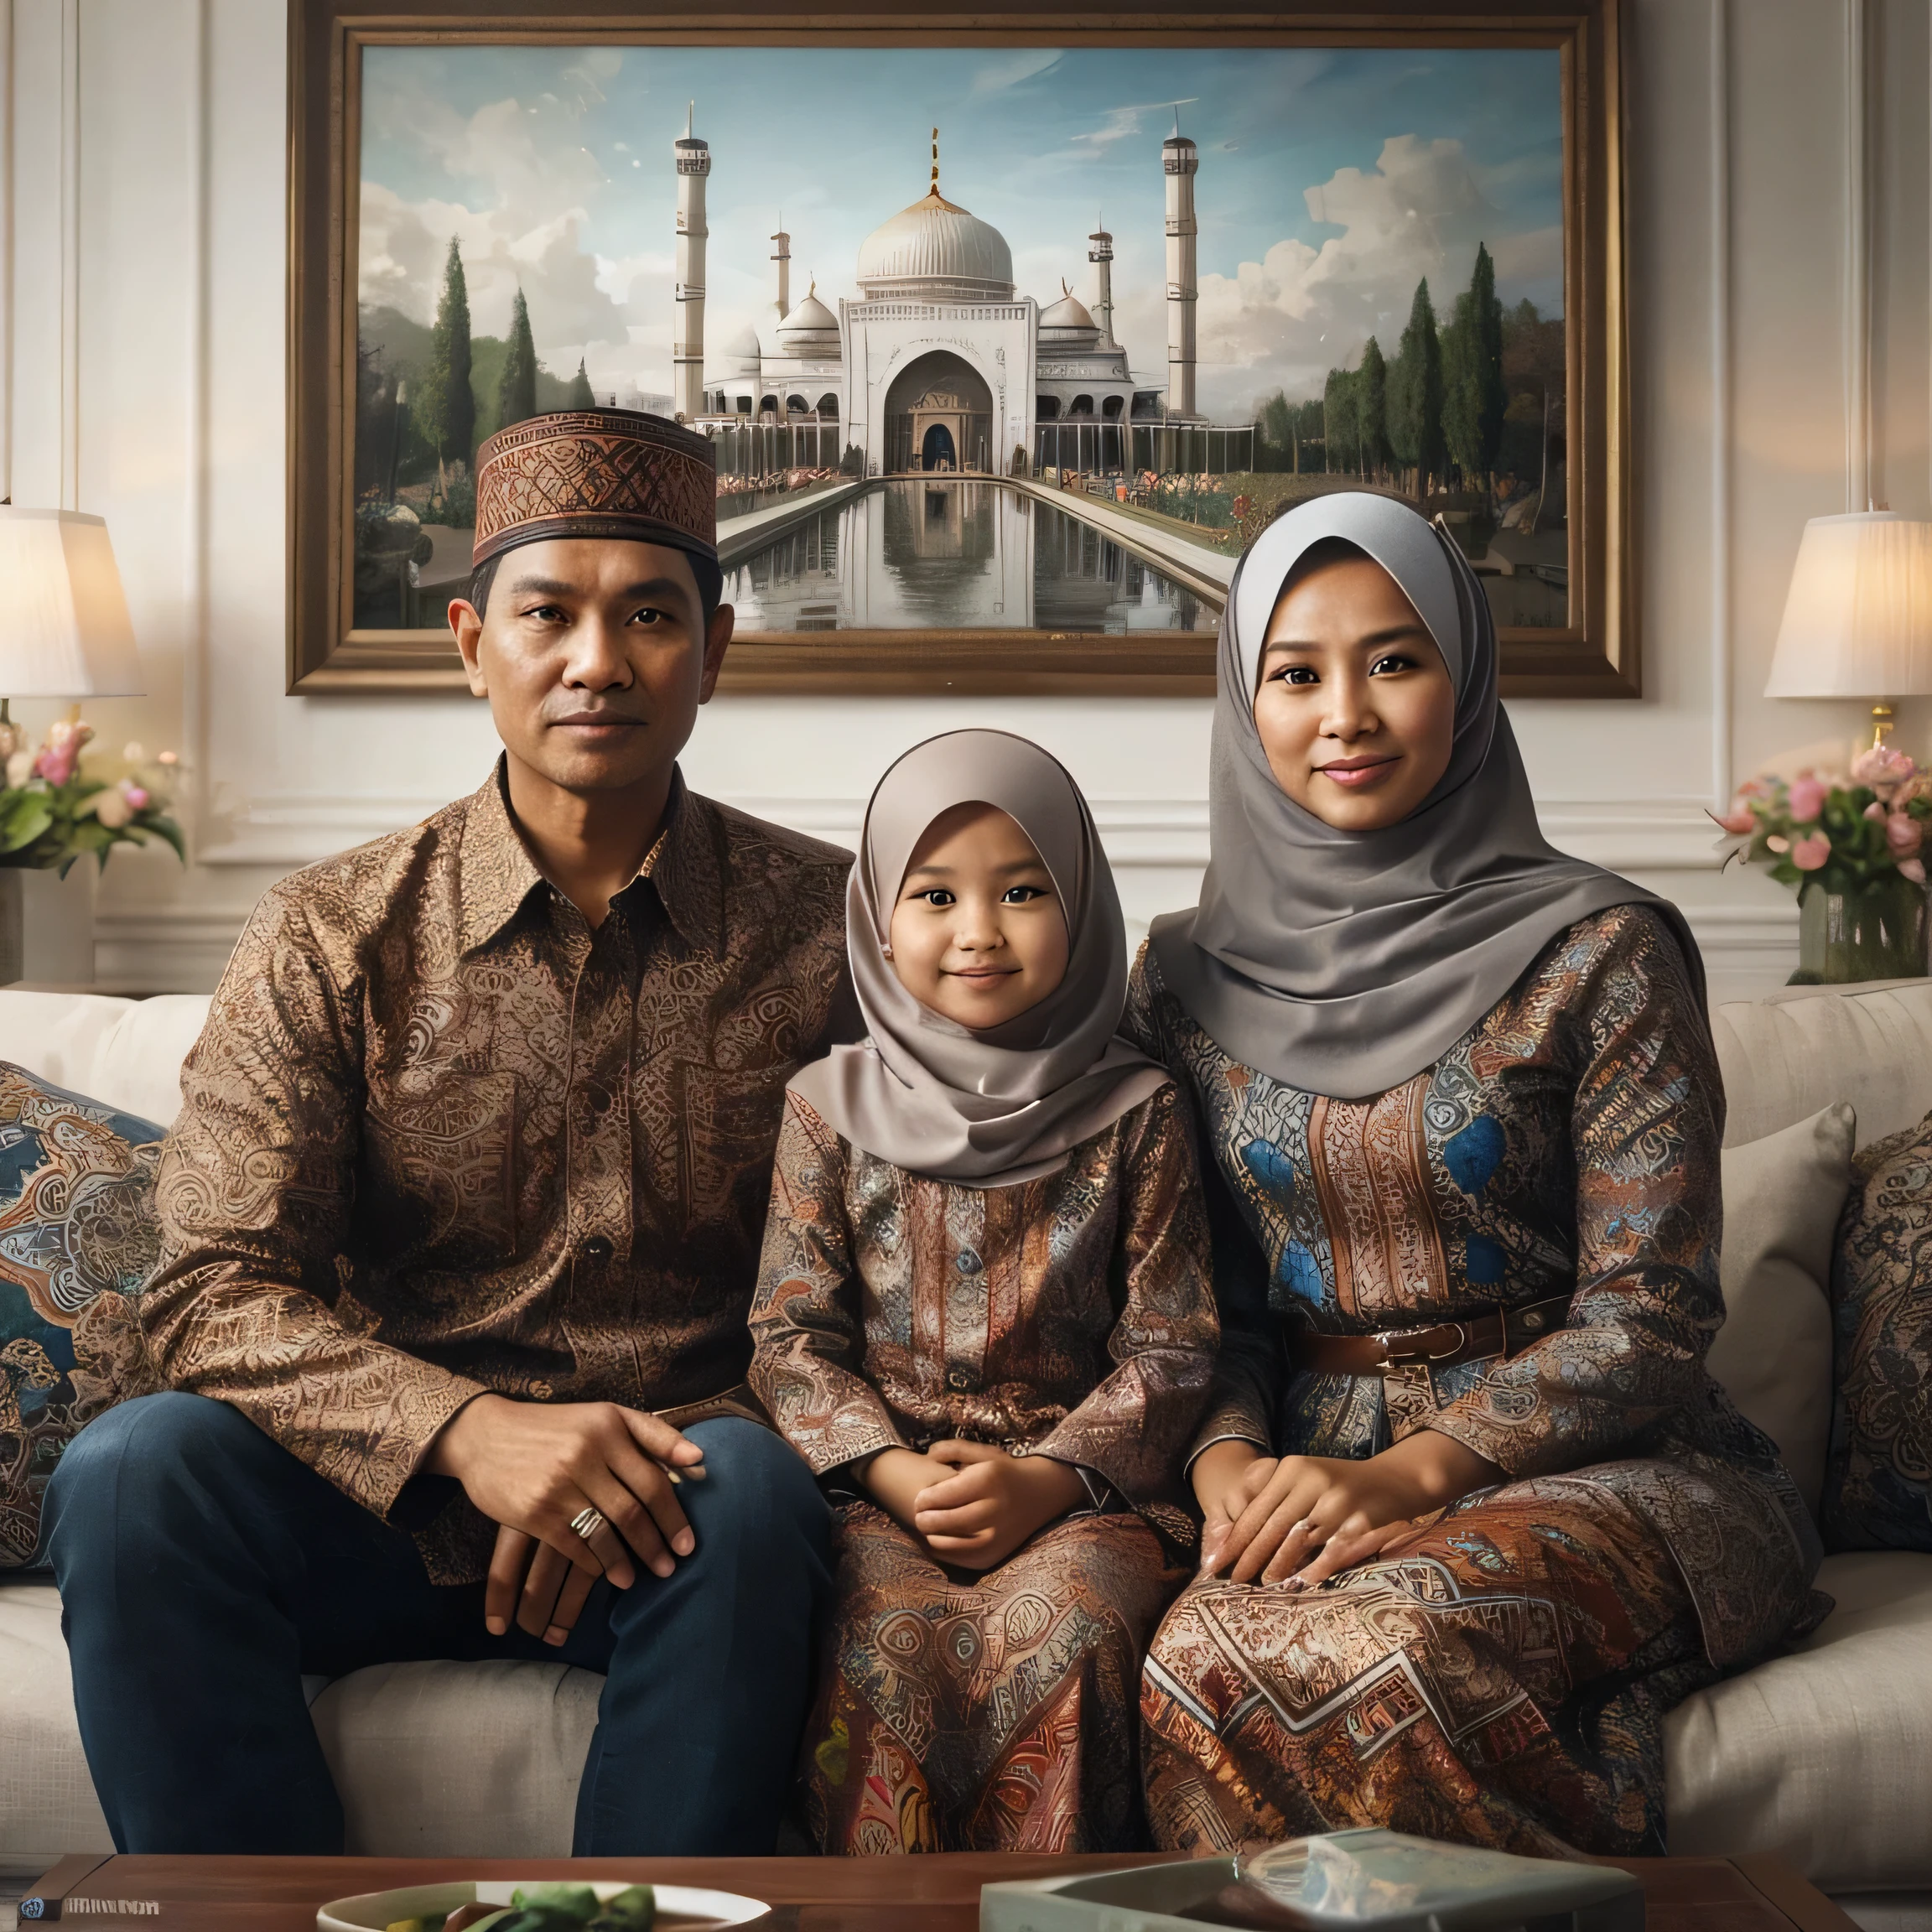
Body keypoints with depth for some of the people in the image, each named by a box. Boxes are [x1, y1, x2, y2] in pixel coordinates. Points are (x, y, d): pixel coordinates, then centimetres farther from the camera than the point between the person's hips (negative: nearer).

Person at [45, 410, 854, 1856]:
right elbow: (214, 1292, -8)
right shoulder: (334, 939, 2)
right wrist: (468, 1431, -25)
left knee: (750, 1498, -34)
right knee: (133, 1476, -27)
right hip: (391, 1501, 1)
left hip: (673, 1475, -1)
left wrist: (648, 1469, -18)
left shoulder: (827, 927, 1)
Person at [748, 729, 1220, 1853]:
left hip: (1083, 1487, 0)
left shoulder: (1133, 1114, 7)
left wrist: (1047, 1478, -12)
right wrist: (897, 1473, -10)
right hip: (882, 1481, 1)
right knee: (887, 1644, -30)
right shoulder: (833, 1107, 9)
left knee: (1063, 1634, -31)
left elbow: (1169, 1349, 4)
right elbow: (791, 1334, 6)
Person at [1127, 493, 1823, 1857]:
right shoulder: (1194, 975, 10)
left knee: (1385, 1653, -36)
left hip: (1596, 1466, -2)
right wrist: (1227, 1459, -10)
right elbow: (1209, 1301, 12)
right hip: (1308, 1475, 3)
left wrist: (1415, 1468, -19)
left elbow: (1649, 1312, -7)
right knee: (1201, 1667, -33)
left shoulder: (1595, 952, -3)